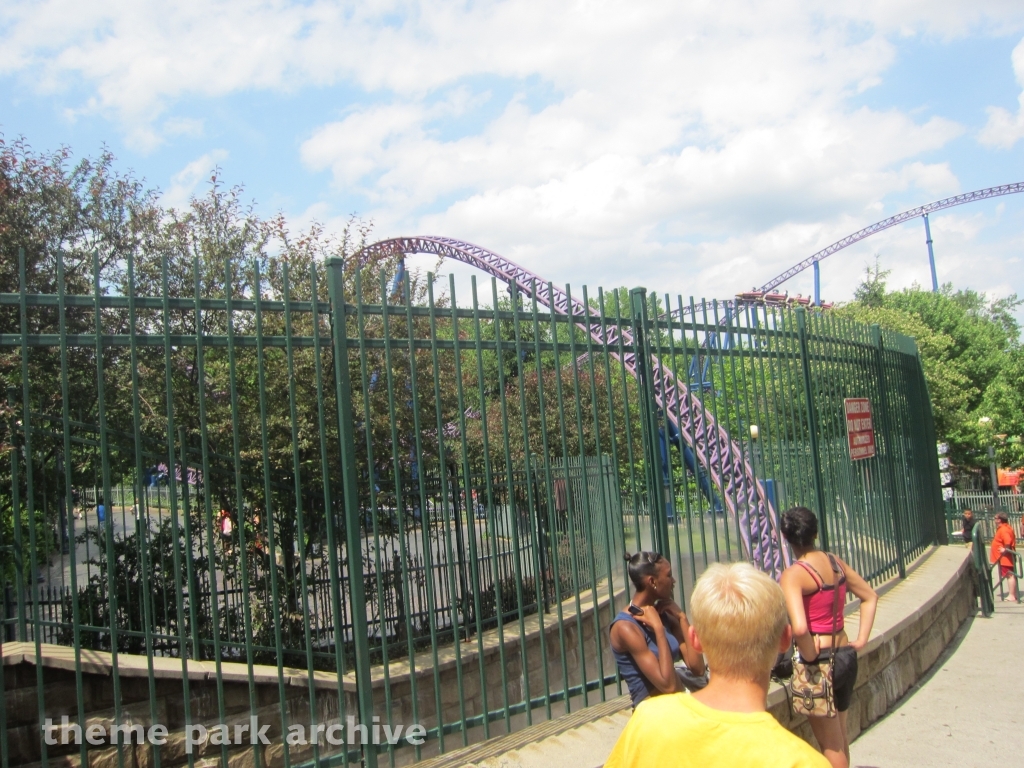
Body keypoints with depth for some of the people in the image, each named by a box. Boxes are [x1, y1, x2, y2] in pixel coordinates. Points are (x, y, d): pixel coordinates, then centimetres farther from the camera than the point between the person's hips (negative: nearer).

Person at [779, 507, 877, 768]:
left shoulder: (793, 575, -19)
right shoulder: (835, 562, 2)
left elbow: (799, 627, -32)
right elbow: (870, 597, 15)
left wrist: (810, 656, -15)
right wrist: (861, 639, 12)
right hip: (846, 656, 7)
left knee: (831, 746, 9)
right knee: (840, 737, 24)